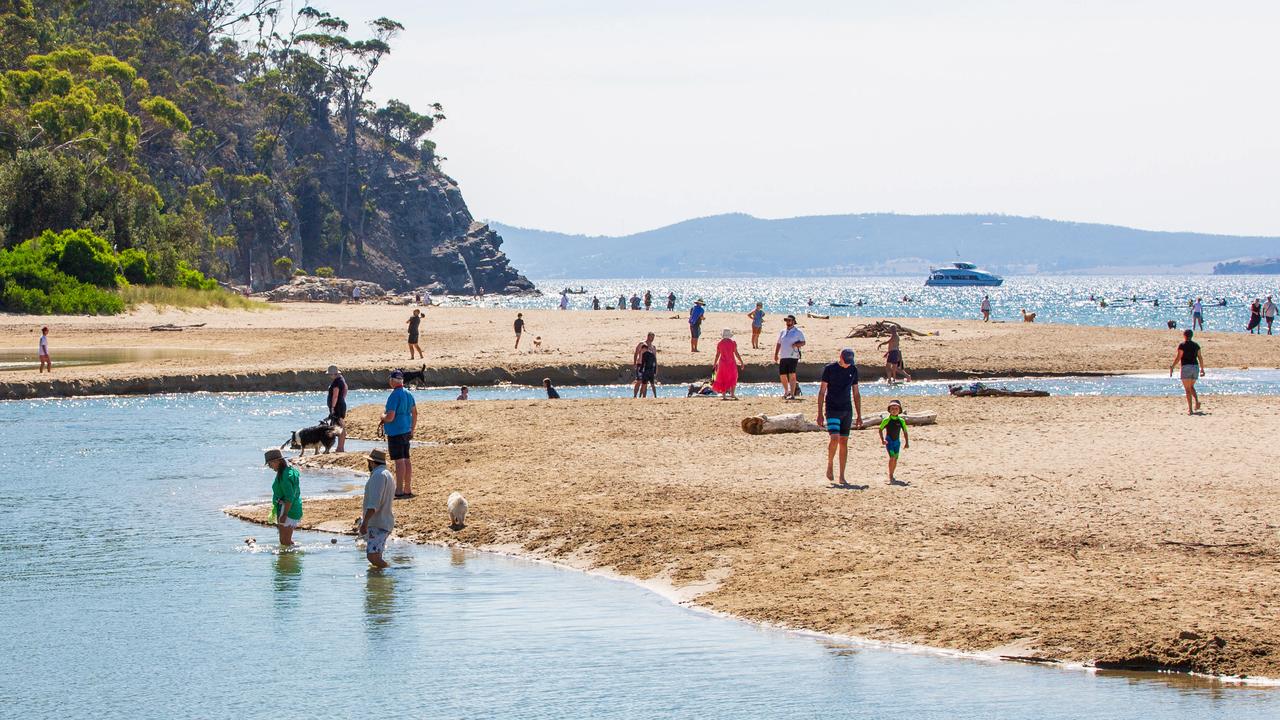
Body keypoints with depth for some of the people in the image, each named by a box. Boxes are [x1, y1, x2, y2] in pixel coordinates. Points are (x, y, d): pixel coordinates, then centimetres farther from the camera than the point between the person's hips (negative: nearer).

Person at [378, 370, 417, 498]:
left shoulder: (394, 395, -17)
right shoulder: (408, 394, 10)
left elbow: (390, 417, -22)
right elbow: (415, 413, 18)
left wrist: (382, 418, 0)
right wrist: (412, 429, 26)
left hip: (395, 432, -8)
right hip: (406, 432, 8)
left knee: (399, 461, -7)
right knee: (406, 460, 12)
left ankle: (399, 491, -6)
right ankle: (408, 490, 16)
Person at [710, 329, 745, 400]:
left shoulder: (720, 343, -1)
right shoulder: (732, 343, -8)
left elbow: (717, 355, 3)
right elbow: (736, 353, -8)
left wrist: (715, 363, 14)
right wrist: (741, 362, -1)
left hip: (722, 363, 2)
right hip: (731, 363, -2)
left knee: (723, 379, 8)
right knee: (733, 378, 13)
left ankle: (723, 395, 6)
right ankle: (732, 394, 5)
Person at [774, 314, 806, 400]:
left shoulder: (798, 332, 2)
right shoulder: (782, 332, 18)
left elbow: (803, 343, 0)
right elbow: (778, 344, 21)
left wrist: (796, 344, -19)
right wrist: (776, 355, 13)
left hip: (793, 357, -6)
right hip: (783, 357, 6)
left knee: (792, 375, -12)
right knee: (782, 375, 8)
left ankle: (792, 394, -11)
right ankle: (786, 392, 28)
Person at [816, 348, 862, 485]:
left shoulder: (853, 370, 8)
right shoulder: (829, 368, -4)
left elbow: (856, 394, 14)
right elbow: (822, 392, -2)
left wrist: (859, 415, 12)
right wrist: (820, 413, -7)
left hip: (847, 410, 4)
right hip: (832, 410, -4)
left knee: (844, 442, 4)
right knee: (834, 438, -20)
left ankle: (842, 477, 8)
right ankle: (830, 465, 4)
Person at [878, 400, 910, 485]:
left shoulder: (901, 420, 1)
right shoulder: (887, 420, -7)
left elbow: (905, 432, 8)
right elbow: (880, 429, -2)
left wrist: (907, 442, 3)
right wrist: (882, 440, -13)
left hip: (897, 441, 4)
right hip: (889, 441, -4)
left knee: (895, 459, 8)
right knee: (892, 457, -18)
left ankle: (891, 476, 23)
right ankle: (890, 476, -15)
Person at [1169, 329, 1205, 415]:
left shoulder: (1182, 345, -5)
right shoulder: (1196, 345, 10)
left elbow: (1178, 357, -10)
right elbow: (1200, 357, 11)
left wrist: (1172, 367, -5)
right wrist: (1202, 369, 18)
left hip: (1186, 367, -5)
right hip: (1195, 367, 5)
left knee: (1187, 389, -2)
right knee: (1191, 387, 23)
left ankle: (1190, 409, -9)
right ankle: (1197, 401, 0)